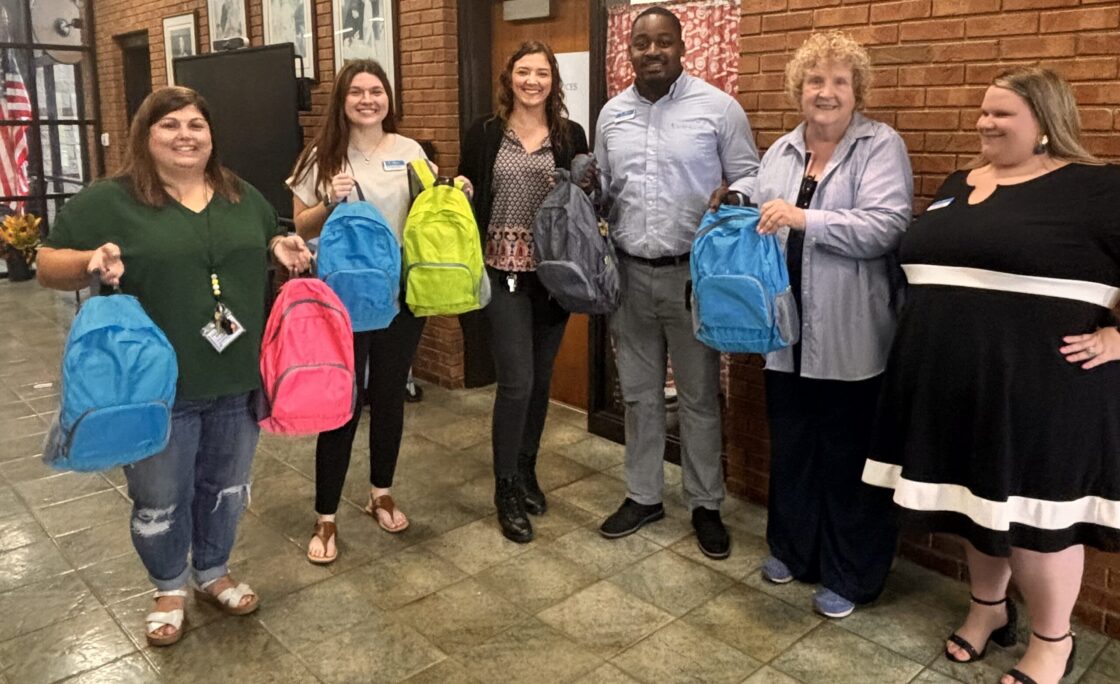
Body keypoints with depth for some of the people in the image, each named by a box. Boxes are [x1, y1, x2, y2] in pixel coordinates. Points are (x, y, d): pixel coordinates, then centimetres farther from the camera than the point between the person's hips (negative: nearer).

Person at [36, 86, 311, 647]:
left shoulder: (244, 197, 8)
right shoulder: (108, 201, -6)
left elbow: (269, 244, 22)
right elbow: (48, 266, -3)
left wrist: (283, 248, -1)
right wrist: (90, 261, -24)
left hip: (237, 381, 4)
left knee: (226, 486, 18)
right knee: (159, 499, 11)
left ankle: (214, 572, 41)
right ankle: (169, 588, 36)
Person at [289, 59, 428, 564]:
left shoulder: (411, 152, 4)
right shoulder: (323, 157, -1)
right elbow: (302, 228, 1)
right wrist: (329, 202, -17)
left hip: (401, 294, 3)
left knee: (389, 396, 14)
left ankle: (381, 493, 34)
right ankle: (326, 518, 15)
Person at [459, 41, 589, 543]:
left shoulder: (572, 135, 6)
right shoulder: (484, 134, 3)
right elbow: (464, 196, 8)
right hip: (503, 271, -2)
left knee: (541, 378, 12)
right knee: (516, 381, -7)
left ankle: (526, 472, 31)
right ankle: (506, 491, 10)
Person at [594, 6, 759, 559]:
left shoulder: (718, 107, -5)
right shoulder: (611, 114, 8)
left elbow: (750, 181, -2)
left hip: (693, 273, -4)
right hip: (629, 272, 4)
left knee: (699, 396, 7)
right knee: (638, 393, 13)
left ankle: (705, 505, 23)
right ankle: (643, 495, 29)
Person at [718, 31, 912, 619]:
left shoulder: (881, 146, -5)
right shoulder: (780, 151, 12)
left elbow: (887, 226, -18)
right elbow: (761, 222, 18)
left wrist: (806, 219, -26)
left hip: (849, 339, -5)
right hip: (786, 332, 6)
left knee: (847, 457, 6)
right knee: (790, 446, 17)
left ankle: (849, 576, 23)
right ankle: (792, 548, 37)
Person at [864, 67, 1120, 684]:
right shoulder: (960, 184, 13)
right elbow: (925, 262, 24)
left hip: (1037, 382, -6)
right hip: (954, 377, 7)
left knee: (1032, 504, 2)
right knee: (977, 494, 16)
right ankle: (988, 607, 36)